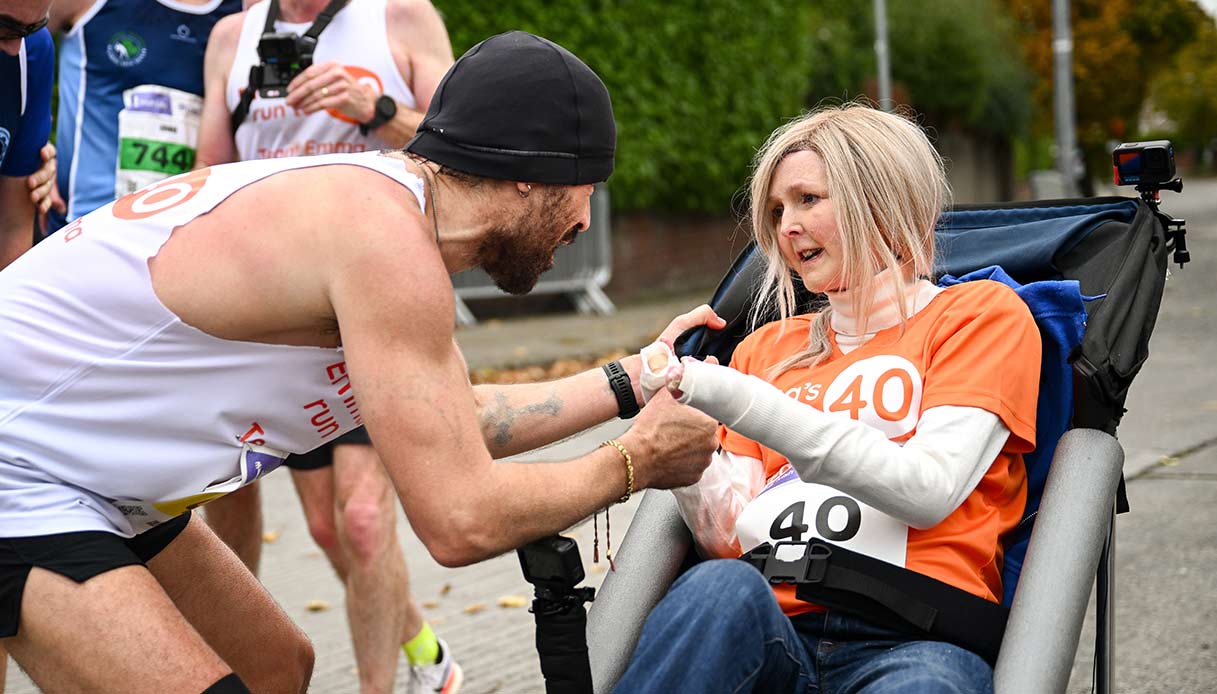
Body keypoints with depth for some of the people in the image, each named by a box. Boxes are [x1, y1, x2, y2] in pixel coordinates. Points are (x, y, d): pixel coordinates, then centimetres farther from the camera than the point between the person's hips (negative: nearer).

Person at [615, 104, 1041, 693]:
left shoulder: (982, 312, 13)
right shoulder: (767, 347, 26)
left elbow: (930, 490, -5)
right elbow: (729, 537, 16)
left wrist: (743, 402, -9)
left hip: (911, 642, -3)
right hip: (769, 631, 4)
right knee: (721, 586, -34)